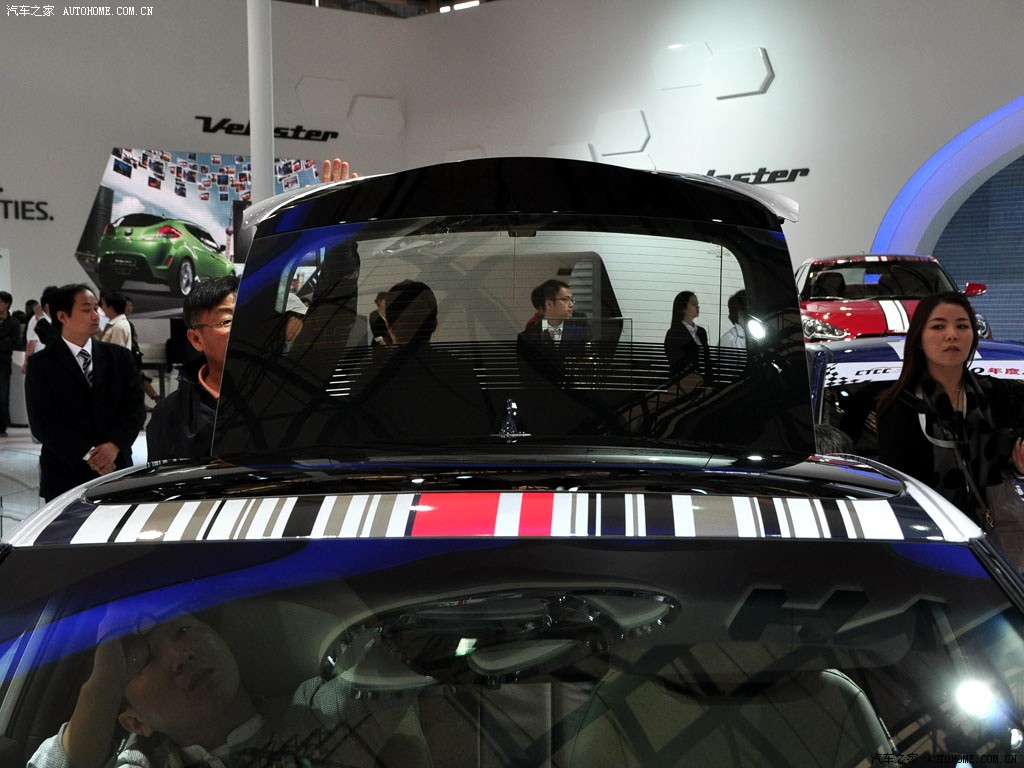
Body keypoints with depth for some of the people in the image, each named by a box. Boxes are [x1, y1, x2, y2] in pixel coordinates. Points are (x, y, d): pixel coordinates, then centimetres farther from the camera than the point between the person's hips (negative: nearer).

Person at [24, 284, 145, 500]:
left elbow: (135, 406, 4)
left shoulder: (119, 356, 10)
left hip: (117, 469, 2)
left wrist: (115, 445, -13)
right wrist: (87, 455, -15)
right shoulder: (41, 364, 1)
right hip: (65, 476, -2)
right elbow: (42, 422, -7)